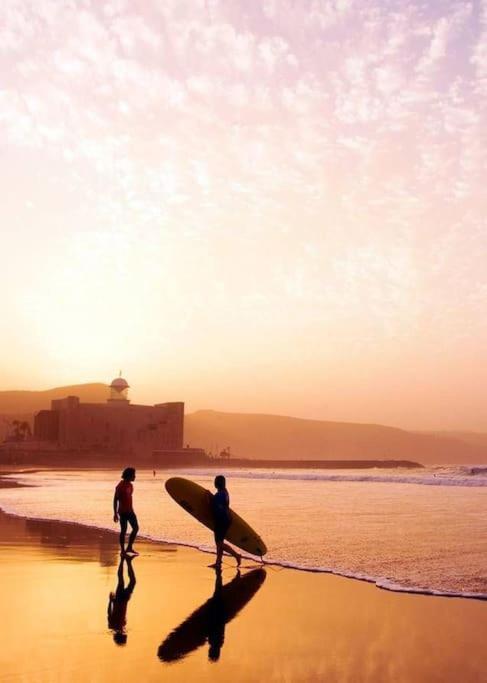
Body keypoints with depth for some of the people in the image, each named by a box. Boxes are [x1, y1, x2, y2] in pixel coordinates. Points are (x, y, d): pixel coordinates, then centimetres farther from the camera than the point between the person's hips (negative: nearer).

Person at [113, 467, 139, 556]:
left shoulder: (130, 485, 8)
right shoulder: (120, 486, -16)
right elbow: (115, 500, -14)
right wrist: (115, 513, -17)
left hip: (130, 511, 8)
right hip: (123, 512, -8)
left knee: (136, 528, 5)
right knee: (123, 530, -2)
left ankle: (129, 548, 16)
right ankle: (123, 550, 8)